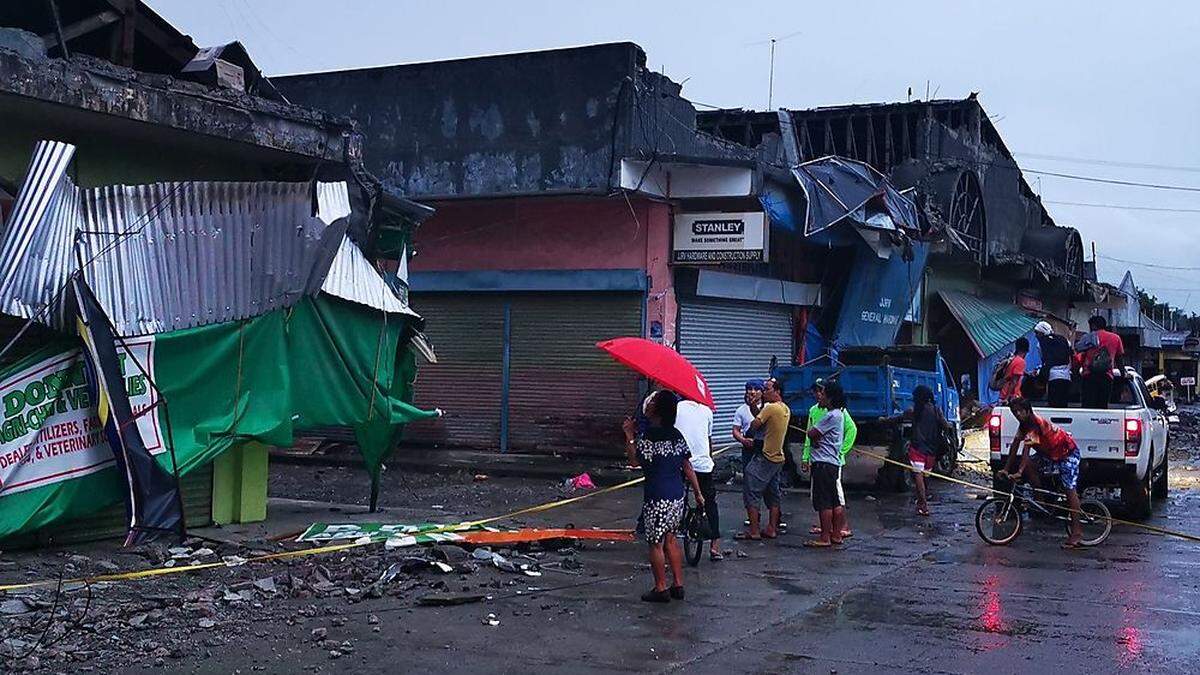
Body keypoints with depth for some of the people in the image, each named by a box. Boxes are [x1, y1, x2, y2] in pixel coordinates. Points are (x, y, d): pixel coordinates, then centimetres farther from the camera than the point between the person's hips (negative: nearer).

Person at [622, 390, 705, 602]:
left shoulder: (648, 437, -15)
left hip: (657, 498, -7)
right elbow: (687, 466, 10)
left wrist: (630, 436, -6)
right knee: (671, 539, 17)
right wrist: (698, 493, 16)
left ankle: (661, 589, 11)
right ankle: (678, 585, 20)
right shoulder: (677, 435, 7)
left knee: (655, 543, 4)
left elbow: (635, 461, -13)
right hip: (677, 495, 7)